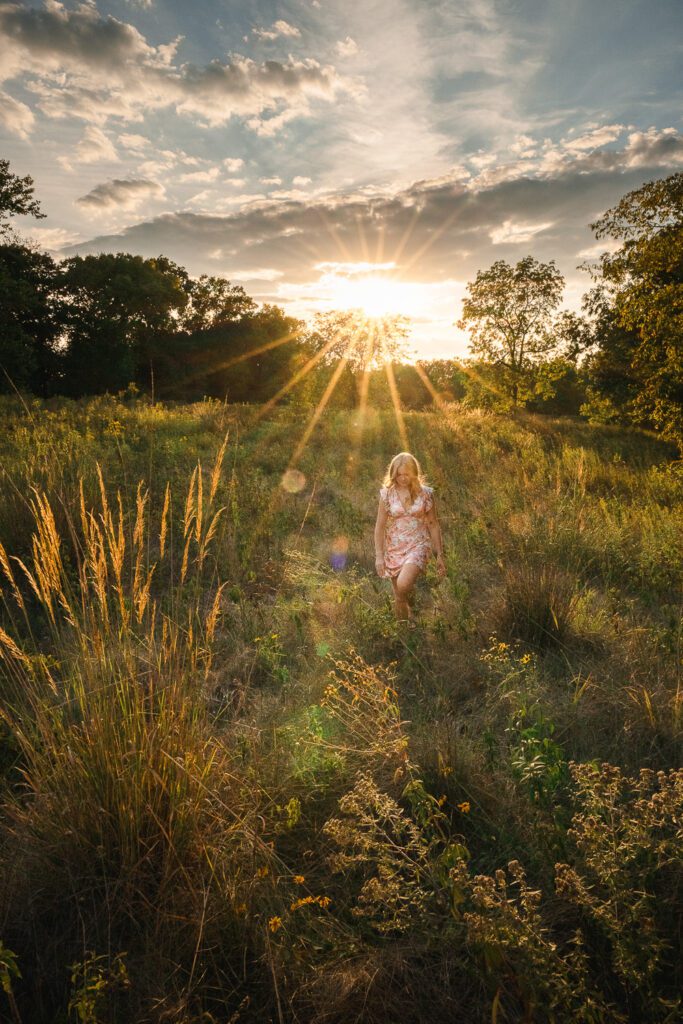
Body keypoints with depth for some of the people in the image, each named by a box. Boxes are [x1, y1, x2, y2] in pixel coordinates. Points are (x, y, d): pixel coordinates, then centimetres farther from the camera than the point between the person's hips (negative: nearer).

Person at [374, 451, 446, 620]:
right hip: (395, 548, 2)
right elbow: (380, 526, 0)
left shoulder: (425, 493, -2)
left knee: (403, 585, -29)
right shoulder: (387, 494, -2)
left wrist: (439, 555, 3)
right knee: (399, 599, 7)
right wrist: (379, 556, -6)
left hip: (418, 545, -2)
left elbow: (434, 525, 4)